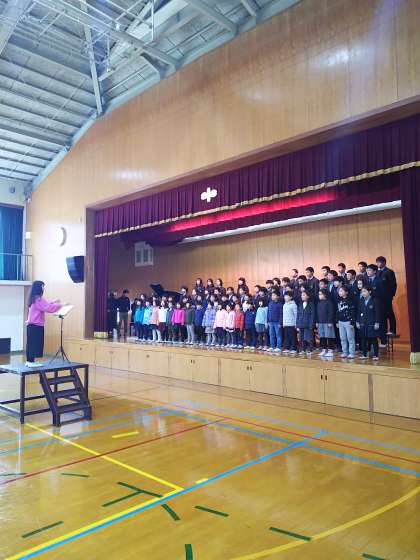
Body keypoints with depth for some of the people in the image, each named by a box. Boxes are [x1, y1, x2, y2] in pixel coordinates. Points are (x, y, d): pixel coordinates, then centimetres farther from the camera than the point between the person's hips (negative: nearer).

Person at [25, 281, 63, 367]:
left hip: (31, 325, 10)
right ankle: (31, 362, 0)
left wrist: (53, 302, 17)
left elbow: (44, 306, 25)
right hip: (36, 326, -10)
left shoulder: (34, 299, 14)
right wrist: (60, 305, -15)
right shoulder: (38, 299, -17)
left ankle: (29, 361, 19)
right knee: (35, 344, -4)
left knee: (31, 344, 13)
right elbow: (49, 308, -23)